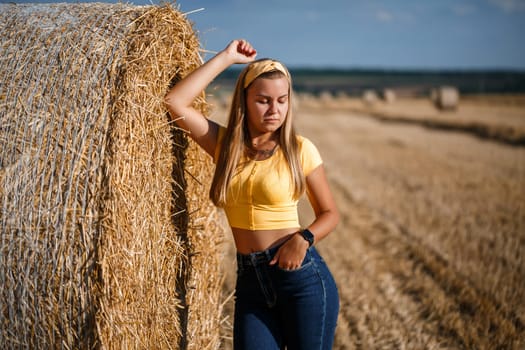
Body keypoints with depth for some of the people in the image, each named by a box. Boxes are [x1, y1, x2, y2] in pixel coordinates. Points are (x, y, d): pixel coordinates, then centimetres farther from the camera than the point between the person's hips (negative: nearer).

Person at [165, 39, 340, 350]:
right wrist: (226, 58, -4)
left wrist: (304, 238, -16)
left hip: (303, 276, -2)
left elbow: (330, 213, 4)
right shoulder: (225, 143, 4)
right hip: (250, 282, 3)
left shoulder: (299, 149, -4)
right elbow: (175, 101, -8)